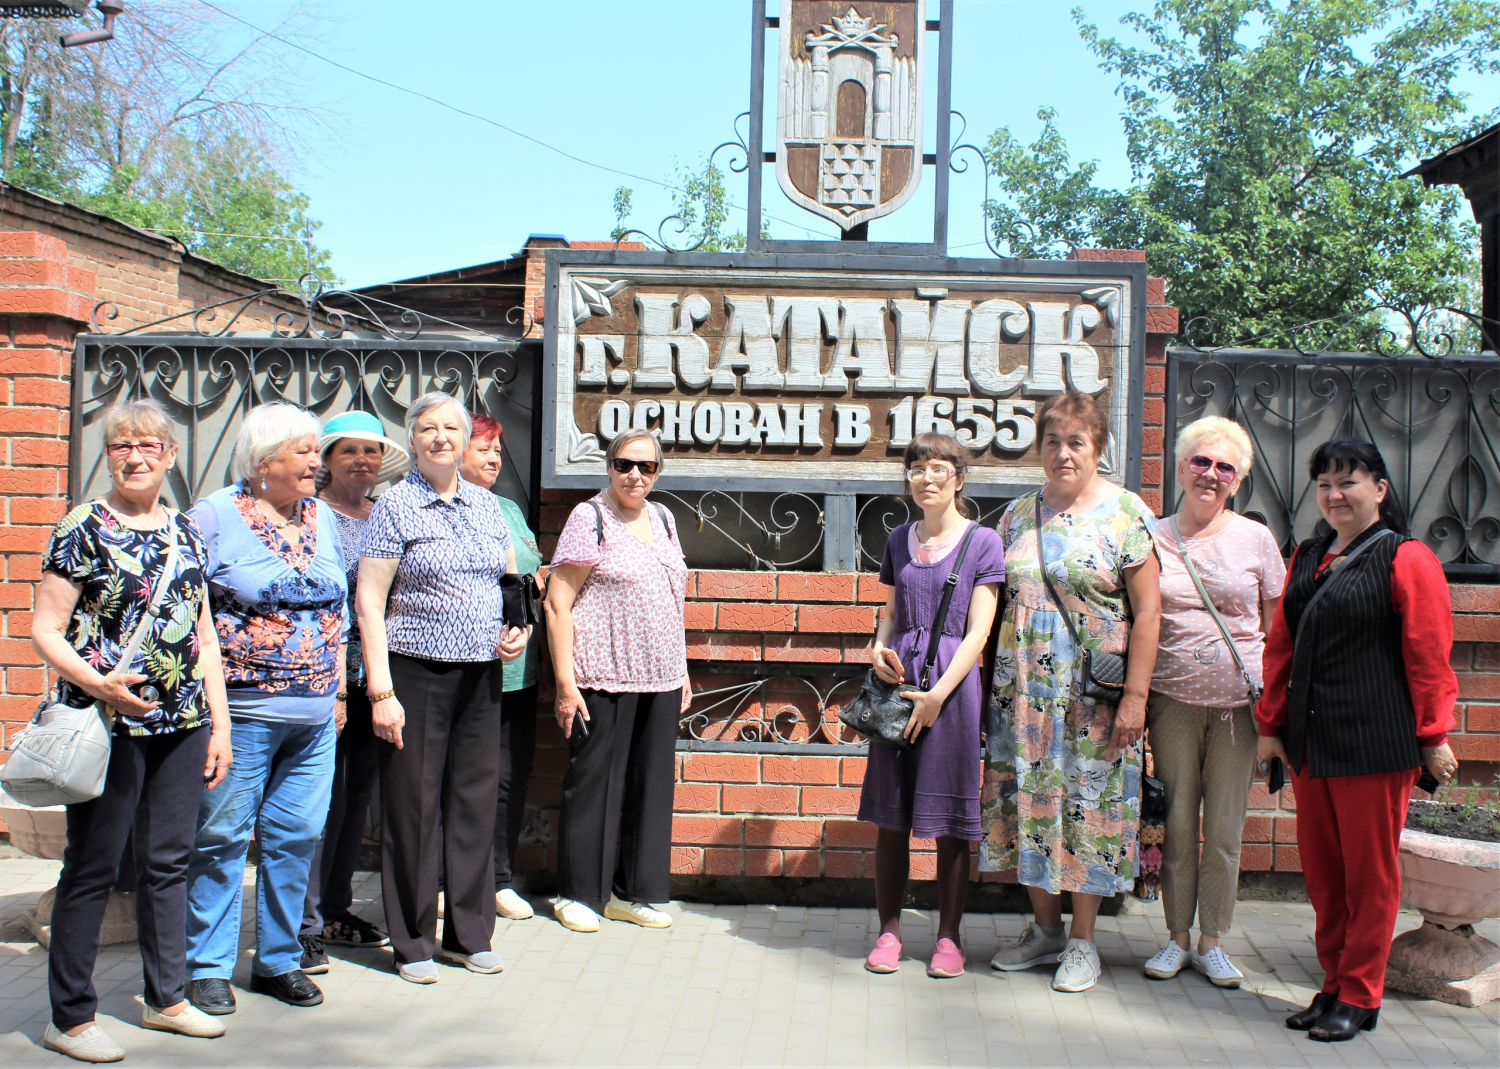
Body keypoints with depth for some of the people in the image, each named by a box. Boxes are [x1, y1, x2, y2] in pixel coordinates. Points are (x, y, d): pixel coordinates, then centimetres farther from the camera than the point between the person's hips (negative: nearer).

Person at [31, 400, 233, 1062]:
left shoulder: (186, 532, 12)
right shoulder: (83, 529, -4)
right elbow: (44, 630, -6)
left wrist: (220, 722, 11)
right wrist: (95, 681, -23)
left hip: (183, 722, 5)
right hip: (108, 723, -5)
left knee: (168, 862, 12)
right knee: (92, 868, 3)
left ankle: (166, 997, 25)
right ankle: (70, 1018, 14)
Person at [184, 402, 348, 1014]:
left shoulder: (320, 518, 14)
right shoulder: (215, 517, -4)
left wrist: (338, 688, 16)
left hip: (314, 716, 5)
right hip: (242, 711, -5)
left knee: (297, 836, 8)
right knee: (222, 837, 0)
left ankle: (279, 959, 21)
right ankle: (207, 967, 13)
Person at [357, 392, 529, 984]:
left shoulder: (486, 505, 12)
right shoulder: (396, 505, -4)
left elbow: (511, 580, 24)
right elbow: (369, 602, -8)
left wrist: (519, 627, 3)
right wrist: (381, 691, -15)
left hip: (481, 673, 5)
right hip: (416, 673, -5)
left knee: (475, 798, 9)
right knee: (413, 805, 1)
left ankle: (468, 933, 22)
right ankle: (412, 942, 14)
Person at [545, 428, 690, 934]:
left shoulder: (662, 519, 14)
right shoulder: (590, 518, -5)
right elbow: (557, 602, -9)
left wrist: (682, 672, 16)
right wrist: (565, 682, -15)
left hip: (660, 679, 6)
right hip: (604, 677, -6)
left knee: (651, 780, 9)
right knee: (594, 779, 1)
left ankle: (633, 892, 20)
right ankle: (578, 893, 14)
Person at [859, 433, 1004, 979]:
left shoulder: (982, 542, -2)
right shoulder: (898, 540, 12)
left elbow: (978, 632, -7)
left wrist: (938, 694, -14)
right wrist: (879, 647, -1)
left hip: (952, 685, -4)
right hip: (898, 682, 4)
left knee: (950, 821, 2)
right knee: (890, 816, 5)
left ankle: (948, 935, 14)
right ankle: (889, 929, 17)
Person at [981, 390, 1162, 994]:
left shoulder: (1125, 514, -4)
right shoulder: (1018, 515, 9)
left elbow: (1147, 612, -7)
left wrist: (1136, 696, -12)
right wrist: (994, 682, 8)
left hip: (1094, 695, -4)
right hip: (1023, 692, 4)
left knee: (1087, 804, 1)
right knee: (1027, 801, 8)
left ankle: (1082, 942, 16)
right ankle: (1045, 928, 24)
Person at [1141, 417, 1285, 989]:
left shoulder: (1256, 538, 4)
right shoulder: (1154, 538, 4)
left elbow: (1275, 626, 8)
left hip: (1237, 699, 0)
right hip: (1173, 699, 0)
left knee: (1225, 829, 4)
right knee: (1176, 823, 5)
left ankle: (1212, 942, 17)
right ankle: (1177, 937, 19)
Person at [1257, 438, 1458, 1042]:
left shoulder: (1405, 559, -6)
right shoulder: (1307, 558, 13)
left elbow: (1430, 655, -7)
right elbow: (1281, 646, 16)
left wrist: (1433, 737, -7)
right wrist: (1271, 725, 13)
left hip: (1377, 740, -6)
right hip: (1310, 739, 6)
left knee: (1369, 872, 3)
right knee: (1321, 870, 11)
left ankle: (1359, 997, 14)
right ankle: (1334, 986, 24)